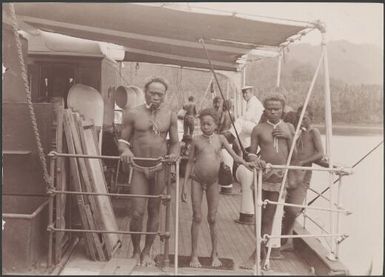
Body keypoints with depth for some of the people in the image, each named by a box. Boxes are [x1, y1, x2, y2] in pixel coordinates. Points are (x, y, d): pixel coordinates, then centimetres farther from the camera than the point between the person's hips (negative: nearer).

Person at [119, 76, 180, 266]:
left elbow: (175, 142, 7)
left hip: (159, 168, 2)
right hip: (139, 168, -1)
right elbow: (123, 140, 1)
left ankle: (146, 252, 25)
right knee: (137, 213, -5)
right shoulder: (133, 114, -3)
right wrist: (125, 150, -20)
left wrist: (174, 153, -15)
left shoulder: (170, 116, 2)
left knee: (154, 211, 8)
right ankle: (136, 251, 19)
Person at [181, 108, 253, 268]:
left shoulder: (220, 139, 0)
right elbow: (190, 162, 3)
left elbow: (234, 156, -2)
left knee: (212, 218, 6)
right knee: (197, 217, 1)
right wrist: (184, 185, 1)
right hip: (197, 180, -1)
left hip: (213, 182, 1)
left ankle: (214, 254, 20)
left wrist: (248, 164, -20)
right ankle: (194, 255, 11)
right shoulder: (196, 140, -1)